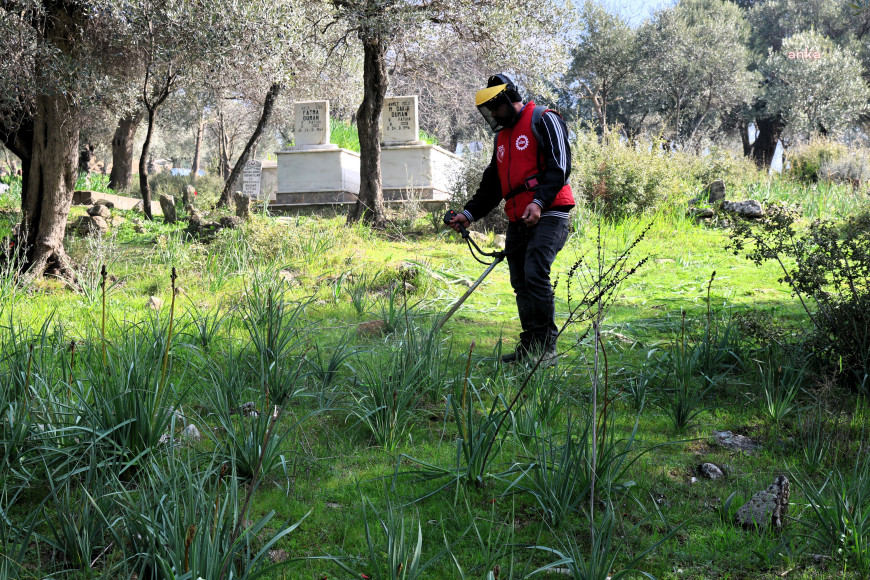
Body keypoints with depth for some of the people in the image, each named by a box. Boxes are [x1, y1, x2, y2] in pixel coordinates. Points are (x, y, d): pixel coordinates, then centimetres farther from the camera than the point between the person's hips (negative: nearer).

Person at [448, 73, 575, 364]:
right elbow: (491, 185, 27)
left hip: (547, 215, -8)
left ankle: (547, 347, -12)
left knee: (535, 275, -19)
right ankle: (529, 346, 12)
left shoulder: (543, 120, 0)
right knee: (521, 283, 6)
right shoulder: (502, 136, 25)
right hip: (517, 221, 8)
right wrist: (469, 213, 15)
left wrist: (539, 202, -23)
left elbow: (559, 165, -12)